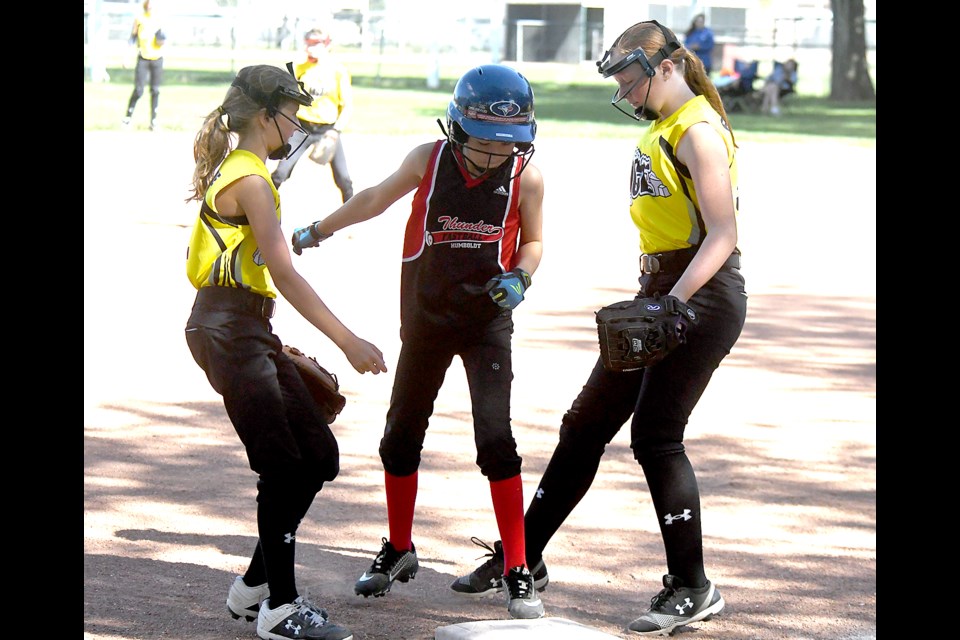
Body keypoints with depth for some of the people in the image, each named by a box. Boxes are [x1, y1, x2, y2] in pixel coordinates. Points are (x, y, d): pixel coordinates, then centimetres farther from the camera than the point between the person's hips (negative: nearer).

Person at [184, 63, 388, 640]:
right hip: (228, 330, -10)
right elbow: (285, 275, -20)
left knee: (319, 456, 10)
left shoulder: (235, 171, 17)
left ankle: (255, 585, 18)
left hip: (250, 330, 10)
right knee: (284, 470, -6)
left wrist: (274, 345, 22)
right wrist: (348, 342, -21)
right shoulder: (250, 180, -14)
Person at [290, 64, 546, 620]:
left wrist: (519, 279, -17)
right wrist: (313, 234, 14)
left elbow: (532, 241, 4)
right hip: (425, 318, 3)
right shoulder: (429, 161, -10)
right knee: (401, 436, 10)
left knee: (496, 440, -13)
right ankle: (399, 551, 31)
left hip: (487, 321, -3)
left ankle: (518, 573, -5)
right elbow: (376, 199, 7)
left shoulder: (525, 178, -12)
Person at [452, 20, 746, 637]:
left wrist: (670, 304, -30)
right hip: (661, 290, 10)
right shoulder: (663, 127, 15)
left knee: (656, 435, -9)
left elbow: (723, 235, -22)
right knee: (586, 424, 11)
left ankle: (692, 588, 1)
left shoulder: (697, 132, -14)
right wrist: (652, 303, 14)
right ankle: (523, 556, 20)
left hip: (704, 296, -10)